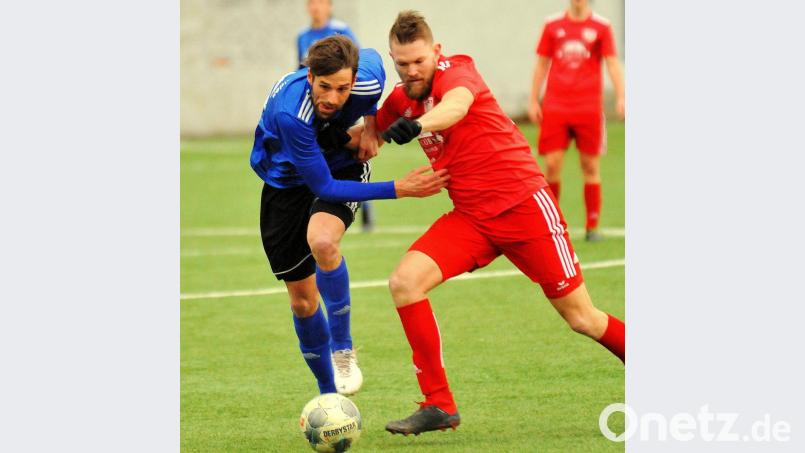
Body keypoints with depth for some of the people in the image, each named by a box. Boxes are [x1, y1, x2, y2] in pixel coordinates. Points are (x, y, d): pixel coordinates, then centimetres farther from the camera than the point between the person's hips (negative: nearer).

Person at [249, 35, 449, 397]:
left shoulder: (367, 81, -26)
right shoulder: (289, 112, -38)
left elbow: (371, 56, 2)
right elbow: (322, 186, -31)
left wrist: (371, 124, -9)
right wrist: (397, 190, -34)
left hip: (341, 167, 1)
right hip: (287, 180, -1)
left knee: (322, 241, -34)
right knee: (302, 299, 3)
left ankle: (342, 347, -13)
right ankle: (329, 394, 25)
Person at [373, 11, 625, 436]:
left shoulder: (457, 71, -13)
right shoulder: (402, 99, 7)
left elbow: (457, 105, -37)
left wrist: (418, 125, -59)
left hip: (524, 204, -6)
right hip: (470, 217, 6)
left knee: (581, 317, -1)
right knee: (404, 282, -16)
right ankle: (438, 405, -10)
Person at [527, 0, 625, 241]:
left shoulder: (601, 27, 2)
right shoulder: (552, 25, 8)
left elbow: (612, 63, -2)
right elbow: (541, 63, 14)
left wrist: (620, 98, -15)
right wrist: (533, 100, 10)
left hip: (589, 108, -1)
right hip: (555, 107, 1)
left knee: (590, 166, 1)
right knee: (552, 165, -5)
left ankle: (592, 226, 9)